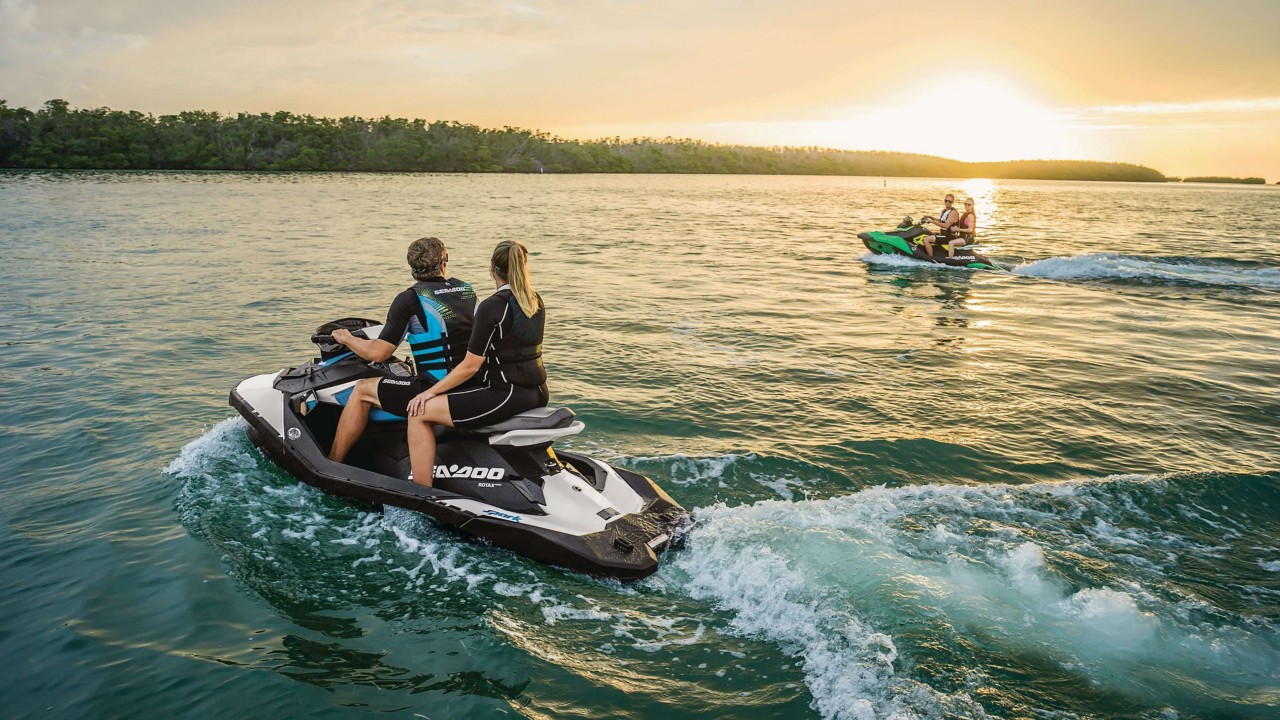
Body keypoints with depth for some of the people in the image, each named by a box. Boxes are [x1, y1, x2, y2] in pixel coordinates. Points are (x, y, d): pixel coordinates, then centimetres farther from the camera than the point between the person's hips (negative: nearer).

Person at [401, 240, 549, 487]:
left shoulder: (492, 306, -16)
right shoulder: (536, 300, 7)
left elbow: (470, 366, -15)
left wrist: (430, 392, -5)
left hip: (508, 395, -9)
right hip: (538, 394, 9)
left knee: (420, 413, -3)